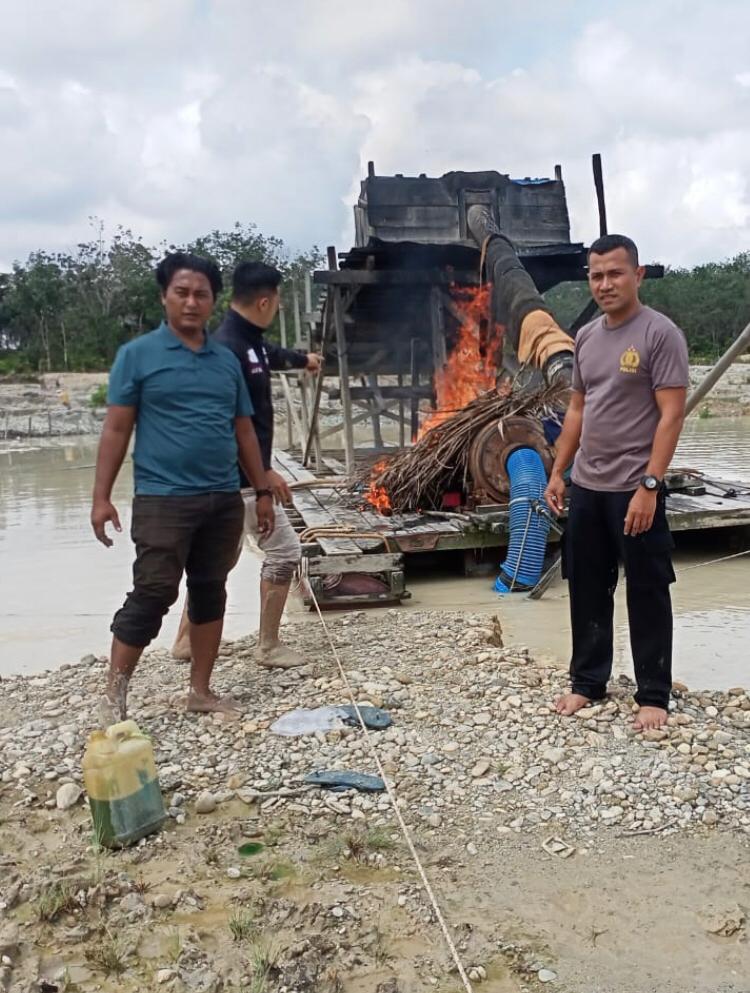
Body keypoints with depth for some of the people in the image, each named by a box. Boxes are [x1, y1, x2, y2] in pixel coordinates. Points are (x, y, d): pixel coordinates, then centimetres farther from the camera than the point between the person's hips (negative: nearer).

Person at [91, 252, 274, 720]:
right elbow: (117, 429, -3)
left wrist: (263, 490, 13)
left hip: (224, 499, 5)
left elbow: (244, 430, 16)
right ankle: (114, 696, 7)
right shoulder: (137, 354, -1)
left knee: (210, 591, 11)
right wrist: (102, 496, -8)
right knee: (153, 594, -6)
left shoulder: (227, 360, 12)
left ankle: (201, 689, 23)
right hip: (163, 499, -5)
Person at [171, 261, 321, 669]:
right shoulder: (228, 348, -23)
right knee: (284, 551, -1)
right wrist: (264, 472, -28)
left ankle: (186, 641, 28)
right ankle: (269, 647, 11)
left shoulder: (250, 340, 8)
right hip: (241, 475, -10)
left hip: (232, 475, 10)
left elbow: (272, 353, 34)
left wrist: (303, 359, 54)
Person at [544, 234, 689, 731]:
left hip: (635, 490, -7)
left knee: (647, 596, 4)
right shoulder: (587, 336, 11)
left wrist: (649, 485, -21)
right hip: (586, 488, 7)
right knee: (587, 591, 14)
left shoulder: (661, 334, -11)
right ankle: (588, 682, 28)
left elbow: (671, 415, -16)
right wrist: (558, 472, 13)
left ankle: (654, 696, 16)